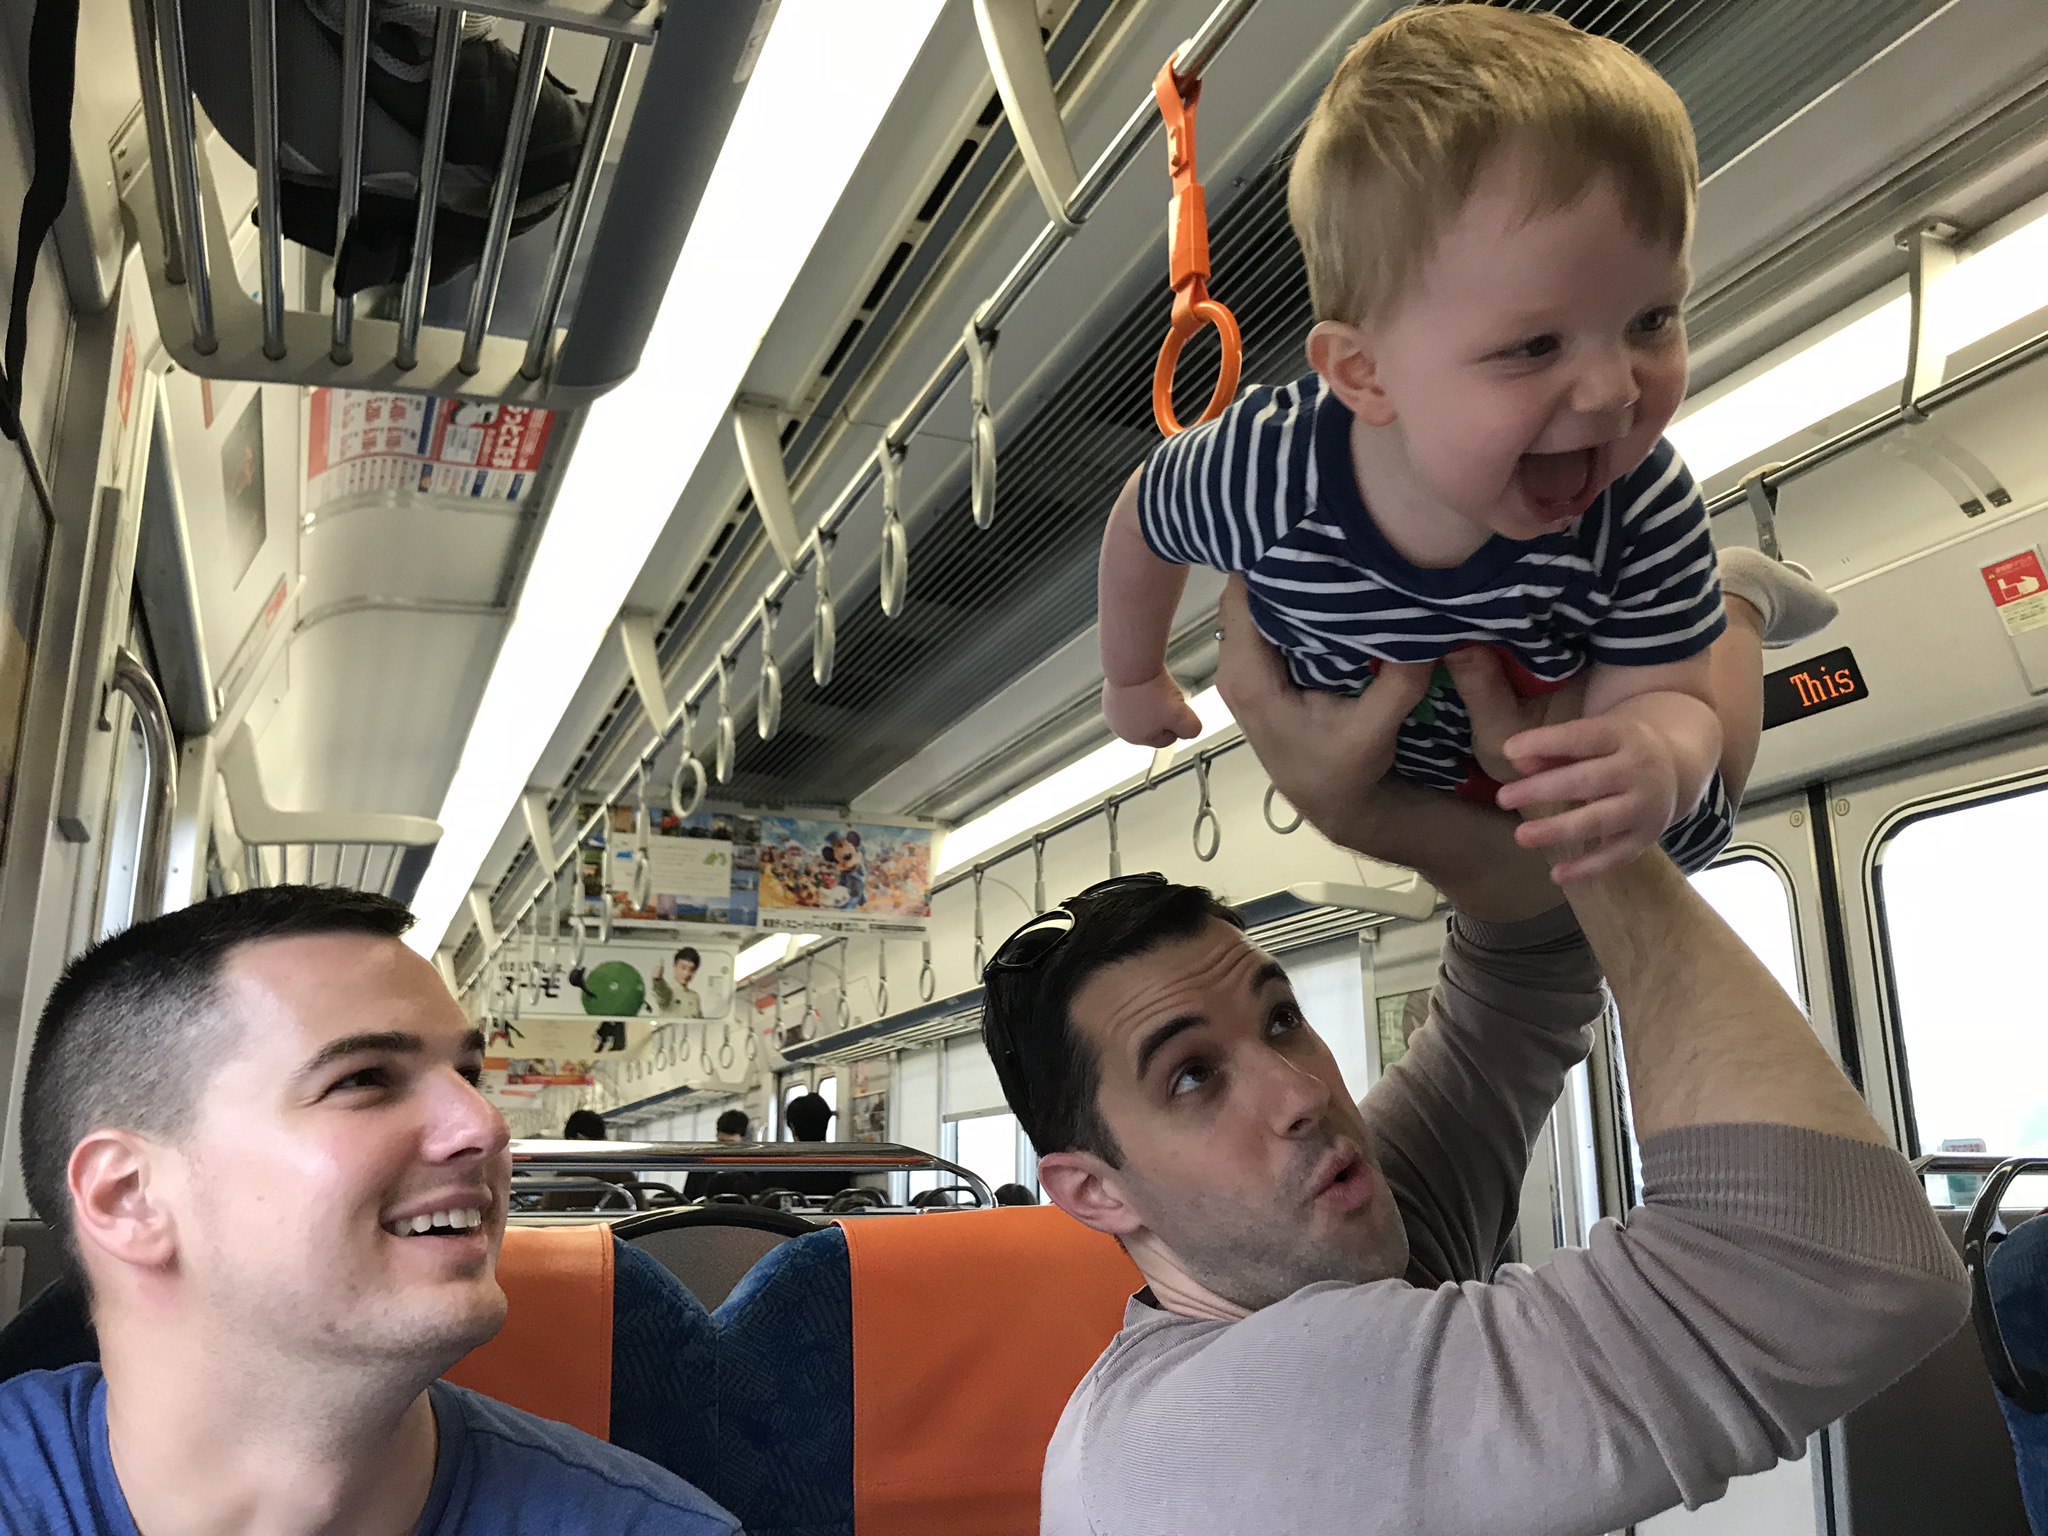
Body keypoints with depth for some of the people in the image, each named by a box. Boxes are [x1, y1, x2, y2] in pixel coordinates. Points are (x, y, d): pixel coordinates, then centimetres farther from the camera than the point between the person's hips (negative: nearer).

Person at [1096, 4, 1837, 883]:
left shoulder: (1643, 510, -40)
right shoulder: (1260, 480, -44)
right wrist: (1133, 678, -3)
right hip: (1377, 764, 1)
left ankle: (1738, 602, 42)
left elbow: (1666, 700, -31)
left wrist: (1657, 757, -58)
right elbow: (1143, 522, -21)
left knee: (1686, 834, 28)